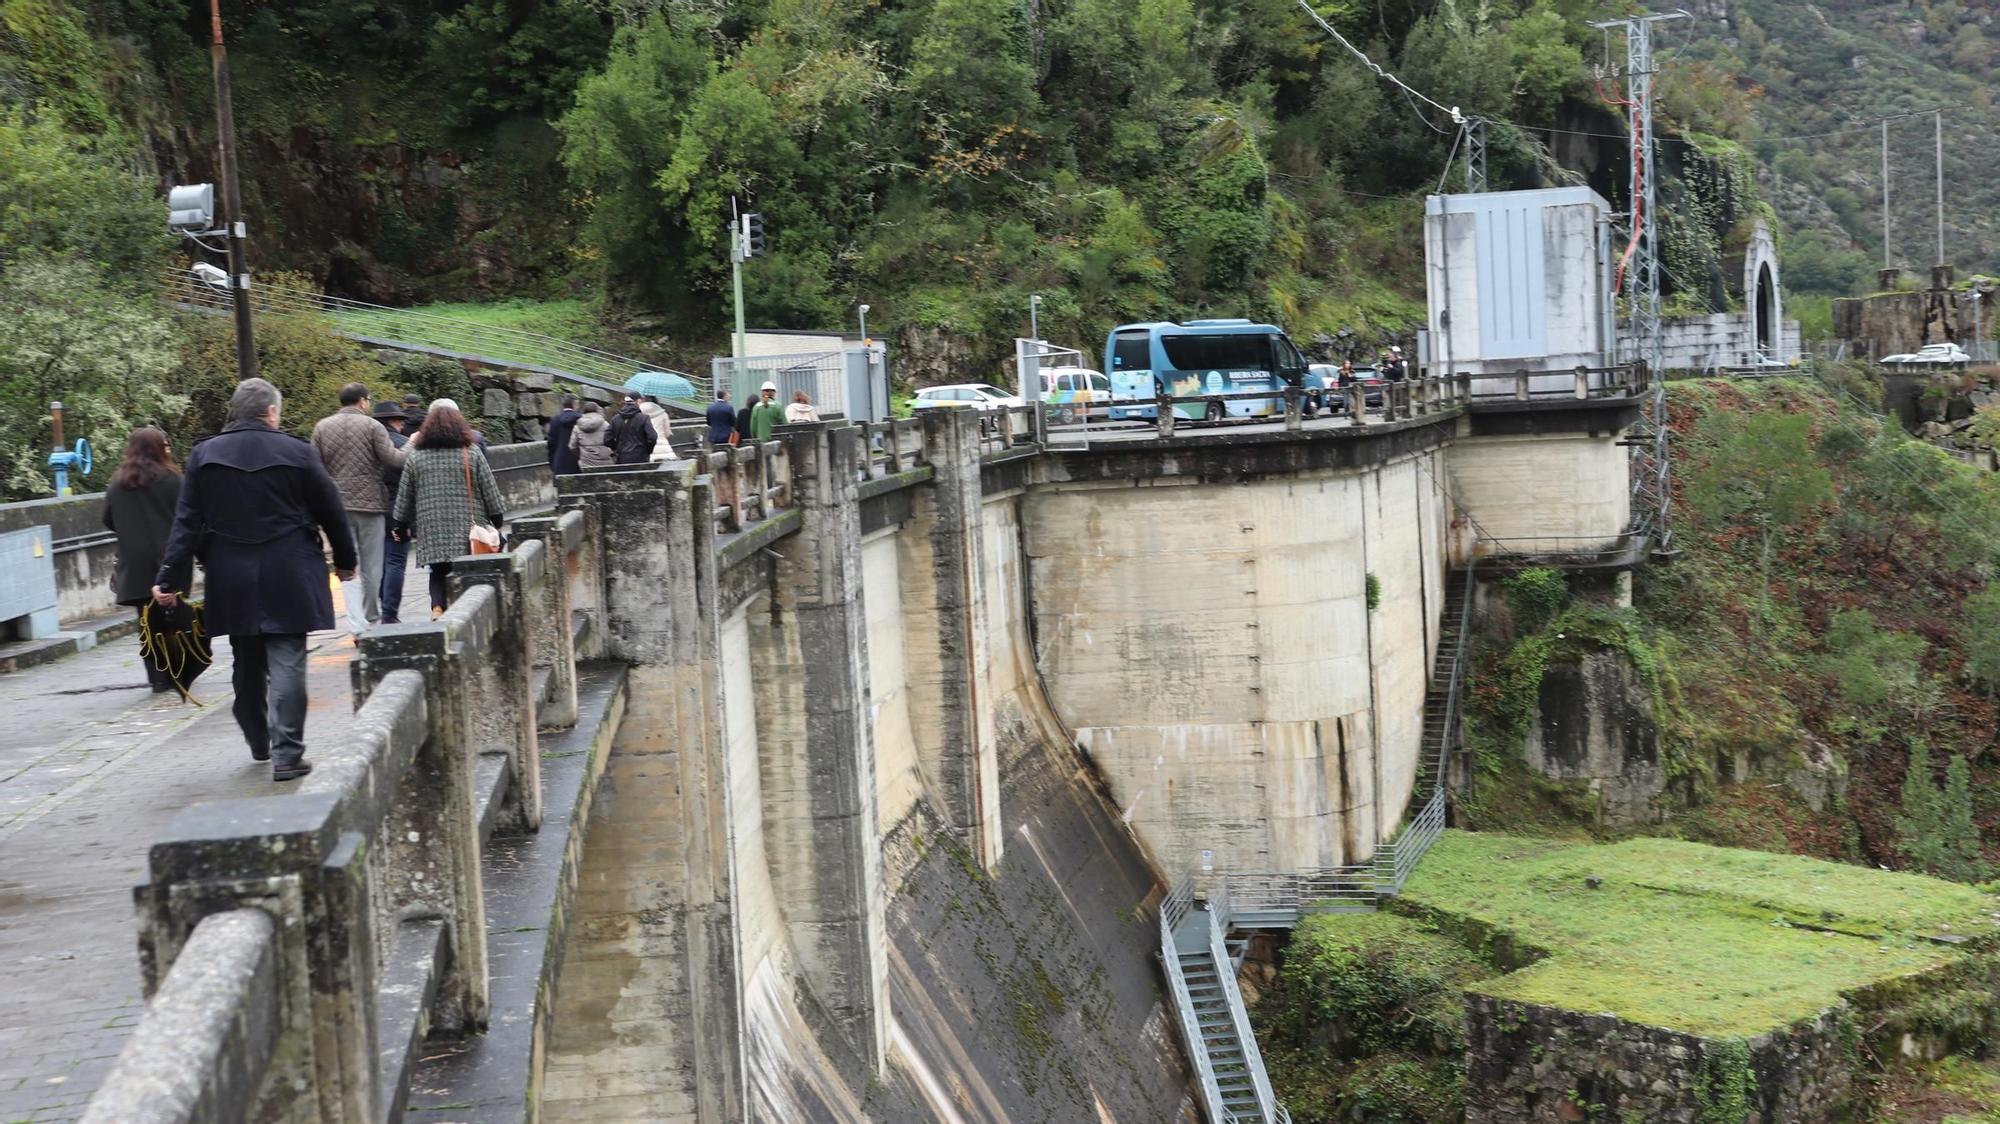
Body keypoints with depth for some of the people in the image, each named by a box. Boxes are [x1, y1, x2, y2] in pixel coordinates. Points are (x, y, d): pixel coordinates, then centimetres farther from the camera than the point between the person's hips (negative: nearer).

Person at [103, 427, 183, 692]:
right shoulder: (169, 479, -7)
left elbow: (109, 522, 9)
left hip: (134, 564, 3)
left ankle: (158, 677, 2)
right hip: (167, 559, -3)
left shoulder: (118, 483, 4)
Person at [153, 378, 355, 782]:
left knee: (247, 664, 17)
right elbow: (331, 512, 1)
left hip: (232, 581, 3)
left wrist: (170, 578, 2)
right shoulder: (297, 453, -6)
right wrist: (345, 561, 16)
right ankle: (286, 753, -7)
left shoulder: (204, 455, 1)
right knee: (286, 662, -2)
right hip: (288, 579, -3)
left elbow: (187, 522, -1)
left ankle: (259, 744, 30)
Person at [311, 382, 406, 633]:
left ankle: (357, 624, -10)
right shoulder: (371, 426, -5)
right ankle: (371, 615, 26)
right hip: (370, 503, -2)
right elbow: (393, 460, -11)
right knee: (371, 565, 12)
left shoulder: (322, 427, 5)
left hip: (337, 505, 2)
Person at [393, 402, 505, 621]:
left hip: (432, 535, 2)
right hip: (468, 534, -2)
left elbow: (404, 499, 10)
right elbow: (491, 494, 3)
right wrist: (496, 522, 16)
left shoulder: (415, 459, 5)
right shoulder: (472, 457, -1)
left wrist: (402, 527, 22)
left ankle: (437, 607, -10)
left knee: (438, 572, 12)